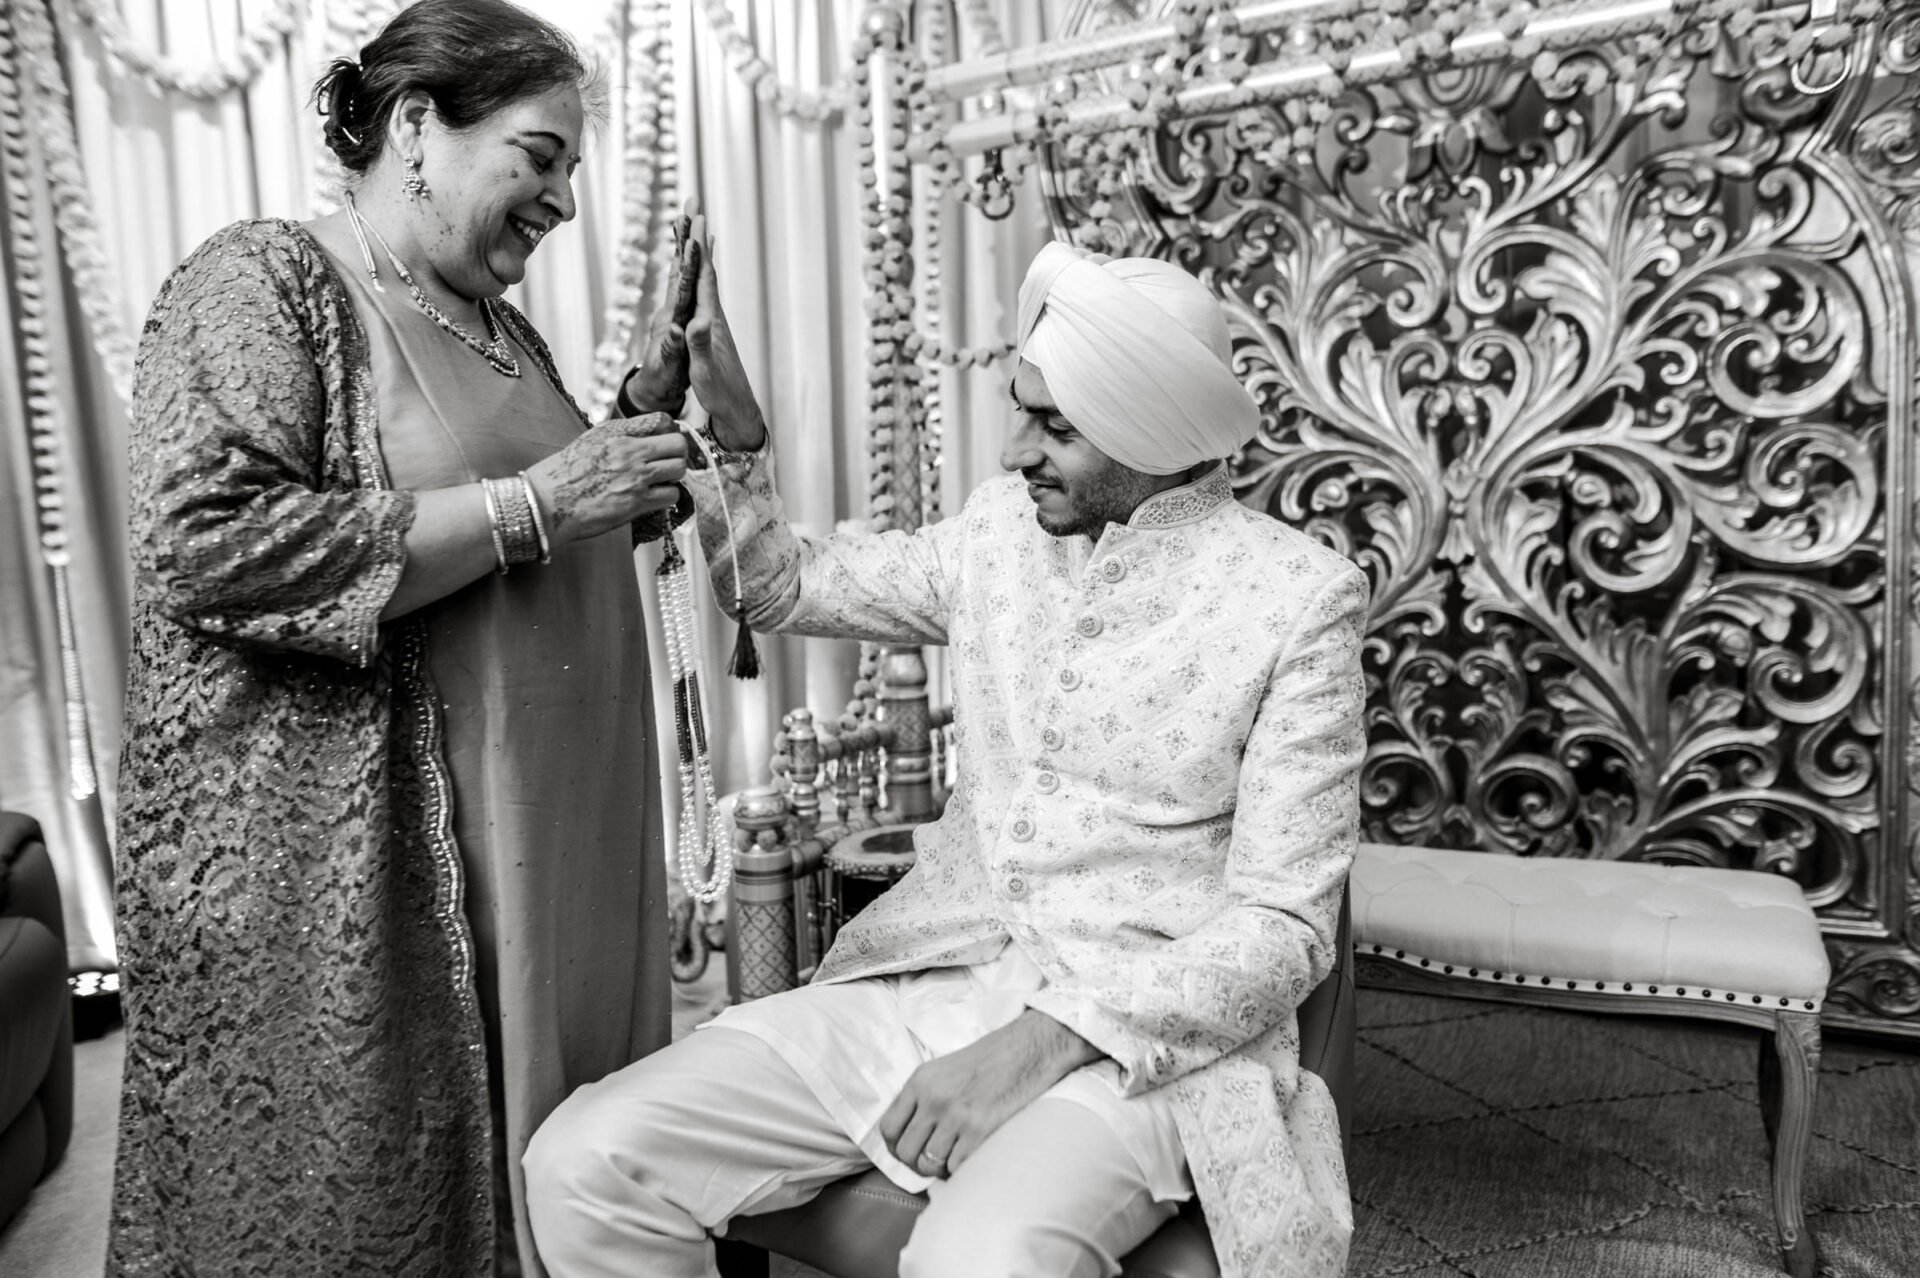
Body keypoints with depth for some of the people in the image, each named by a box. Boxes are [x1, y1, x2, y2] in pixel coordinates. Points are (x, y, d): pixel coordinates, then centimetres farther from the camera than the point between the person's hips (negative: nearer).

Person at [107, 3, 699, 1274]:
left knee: (547, 1165, 14)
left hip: (543, 849, 7)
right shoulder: (263, 281, -8)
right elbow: (212, 550, -22)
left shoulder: (501, 325, 15)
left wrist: (633, 440, 5)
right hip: (335, 875, -7)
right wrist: (529, 503, -20)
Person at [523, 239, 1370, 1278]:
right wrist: (730, 424, 1)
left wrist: (1048, 1040, -21)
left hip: (1144, 1033, -4)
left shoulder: (1299, 596, -8)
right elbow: (783, 590, 18)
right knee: (583, 1162, -12)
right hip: (928, 985, 5)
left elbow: (1284, 927, -10)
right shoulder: (1003, 527, 7)